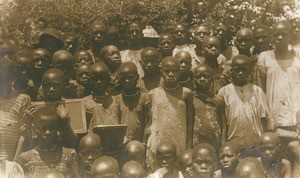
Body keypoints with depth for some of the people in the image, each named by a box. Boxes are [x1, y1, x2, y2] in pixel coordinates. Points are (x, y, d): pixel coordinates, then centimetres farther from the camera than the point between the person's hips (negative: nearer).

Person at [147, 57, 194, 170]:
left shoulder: (186, 93, 0)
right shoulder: (153, 94, 2)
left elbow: (190, 121, 3)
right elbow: (151, 121, 8)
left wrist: (189, 146, -1)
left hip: (179, 143, 0)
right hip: (158, 143, 0)